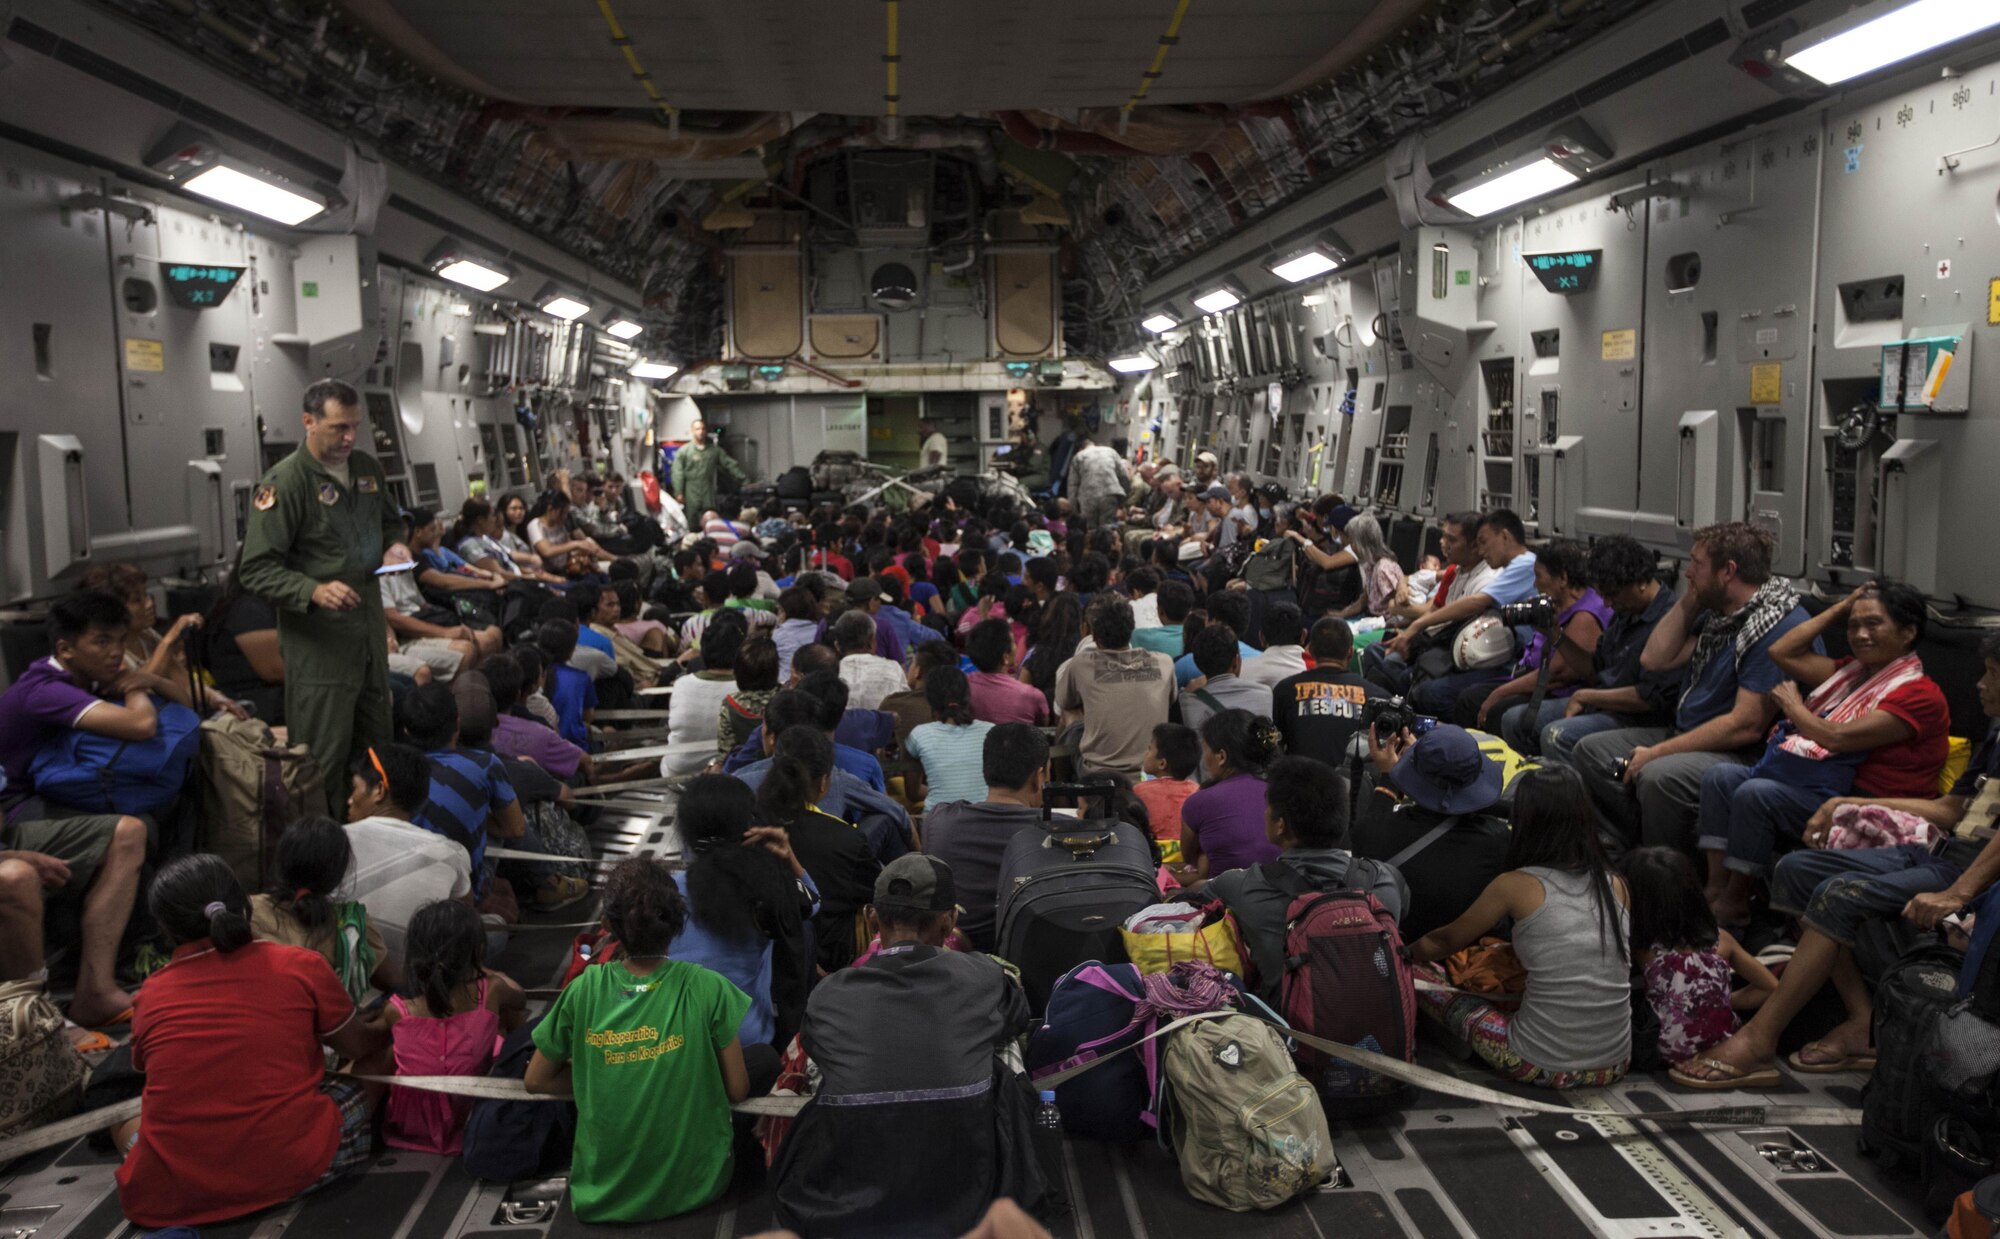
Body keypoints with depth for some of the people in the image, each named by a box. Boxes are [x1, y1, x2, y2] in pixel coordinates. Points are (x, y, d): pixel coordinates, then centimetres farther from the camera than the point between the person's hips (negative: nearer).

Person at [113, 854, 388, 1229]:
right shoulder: (301, 966, 0)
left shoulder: (151, 995, 5)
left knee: (125, 1121, 33)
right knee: (355, 1091, 27)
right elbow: (360, 1048, 15)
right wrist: (390, 1035, 39)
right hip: (291, 1170, -1)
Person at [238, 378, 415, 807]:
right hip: (317, 636, -7)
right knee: (323, 757, -1)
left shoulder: (367, 468, 8)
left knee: (376, 743, 16)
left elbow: (390, 522, 26)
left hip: (370, 626, 7)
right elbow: (258, 570, -16)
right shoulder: (283, 482, -13)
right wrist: (314, 591, -30)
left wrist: (394, 546, 3)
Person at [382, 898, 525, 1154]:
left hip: (409, 1124, 1)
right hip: (469, 1120, 0)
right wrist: (479, 968, 21)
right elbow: (520, 997, 4)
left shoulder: (395, 1011, -22)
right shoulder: (491, 994, -23)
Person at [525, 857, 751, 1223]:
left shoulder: (584, 991, -10)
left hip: (602, 1197, 3)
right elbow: (737, 1090, -6)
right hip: (693, 1189, -3)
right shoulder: (709, 989, -16)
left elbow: (537, 1080, 3)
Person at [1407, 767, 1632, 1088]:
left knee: (1422, 985, 14)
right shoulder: (1615, 884, 5)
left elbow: (1446, 941, 10)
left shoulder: (1515, 885, -7)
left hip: (1545, 1068, -4)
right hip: (1616, 1065, 4)